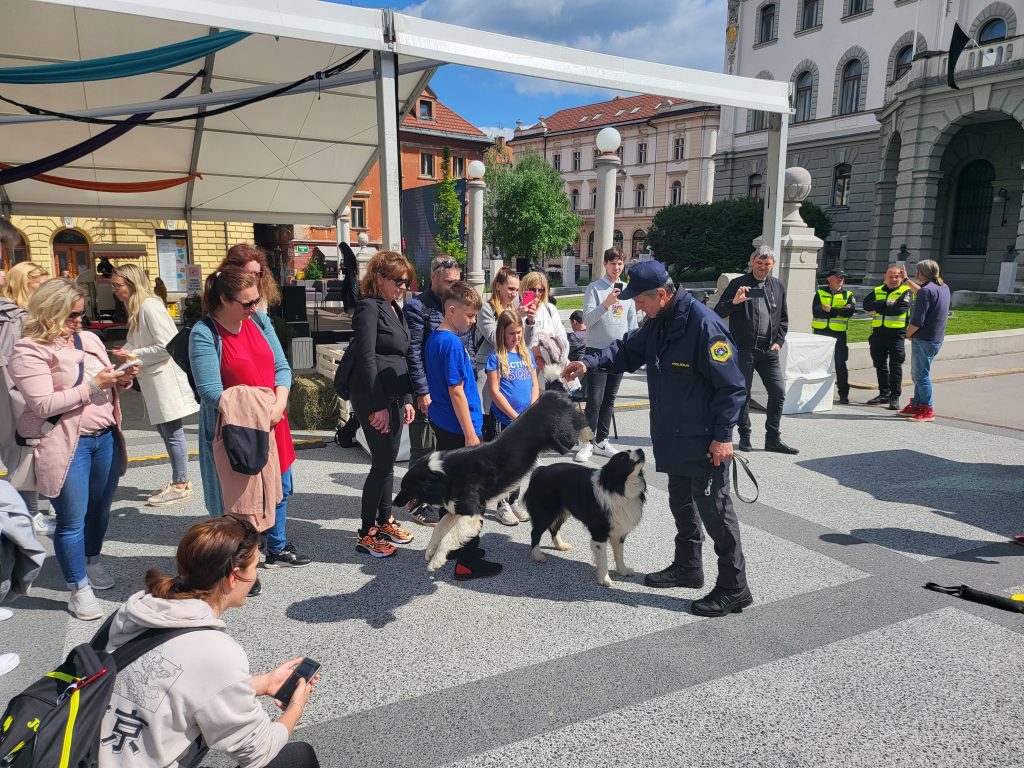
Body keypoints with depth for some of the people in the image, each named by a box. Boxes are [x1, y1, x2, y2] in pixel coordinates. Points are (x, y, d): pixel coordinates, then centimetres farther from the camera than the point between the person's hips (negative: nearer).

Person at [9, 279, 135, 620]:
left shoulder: (89, 339, 10)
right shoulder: (29, 351, -10)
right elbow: (43, 404, -18)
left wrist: (121, 378, -1)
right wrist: (92, 386, -19)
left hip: (105, 438, 6)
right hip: (67, 446, -6)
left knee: (100, 509, 17)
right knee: (72, 520, 2)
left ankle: (92, 562, 39)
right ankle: (79, 589, 15)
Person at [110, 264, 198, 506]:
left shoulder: (150, 307, -16)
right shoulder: (136, 309, 14)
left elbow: (166, 346, -20)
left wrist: (134, 356, -11)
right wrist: (124, 352, 3)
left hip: (166, 379, -10)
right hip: (154, 381, 10)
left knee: (172, 433, -2)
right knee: (166, 432, 14)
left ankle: (180, 486, 7)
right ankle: (179, 481, 24)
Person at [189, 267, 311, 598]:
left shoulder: (260, 321, 2)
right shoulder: (203, 334, -15)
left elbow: (281, 368, 3)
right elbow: (211, 392, -20)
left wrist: (279, 403, -14)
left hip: (272, 423, 6)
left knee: (279, 490, 20)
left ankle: (277, 549, 42)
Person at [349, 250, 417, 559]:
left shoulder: (396, 310, 16)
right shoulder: (369, 307, -11)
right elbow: (366, 359, -17)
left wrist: (406, 399, 14)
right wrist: (378, 405, -19)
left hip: (394, 397, 8)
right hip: (374, 398, -8)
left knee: (389, 462, 15)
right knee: (382, 463, -4)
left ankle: (384, 521, 29)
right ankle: (366, 534, 8)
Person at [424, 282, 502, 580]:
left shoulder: (434, 338, 10)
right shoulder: (452, 343, -19)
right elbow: (456, 391, -21)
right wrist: (470, 434, -18)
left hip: (442, 424, 10)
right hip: (458, 428, -10)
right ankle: (467, 561, 2)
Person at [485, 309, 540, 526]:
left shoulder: (527, 354, 8)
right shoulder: (496, 357, -7)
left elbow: (535, 385, 9)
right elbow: (494, 391, -12)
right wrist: (516, 416, -13)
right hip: (504, 420, -5)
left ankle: (514, 501, 27)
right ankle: (502, 506, 14)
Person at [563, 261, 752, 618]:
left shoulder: (704, 324, -22)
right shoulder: (657, 323, 5)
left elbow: (731, 385, -21)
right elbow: (628, 349, 18)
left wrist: (723, 435, -20)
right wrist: (591, 362, 2)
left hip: (705, 441, -9)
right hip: (673, 437, 9)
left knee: (713, 508, -2)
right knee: (681, 502, 20)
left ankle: (734, 588, 11)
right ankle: (687, 567, 38)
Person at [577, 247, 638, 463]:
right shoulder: (594, 288, -5)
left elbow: (632, 321, 16)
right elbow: (587, 318, -13)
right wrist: (606, 303, -27)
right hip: (597, 350, -5)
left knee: (609, 400, 11)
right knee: (594, 400, -6)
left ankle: (601, 441, 19)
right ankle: (587, 443, 3)